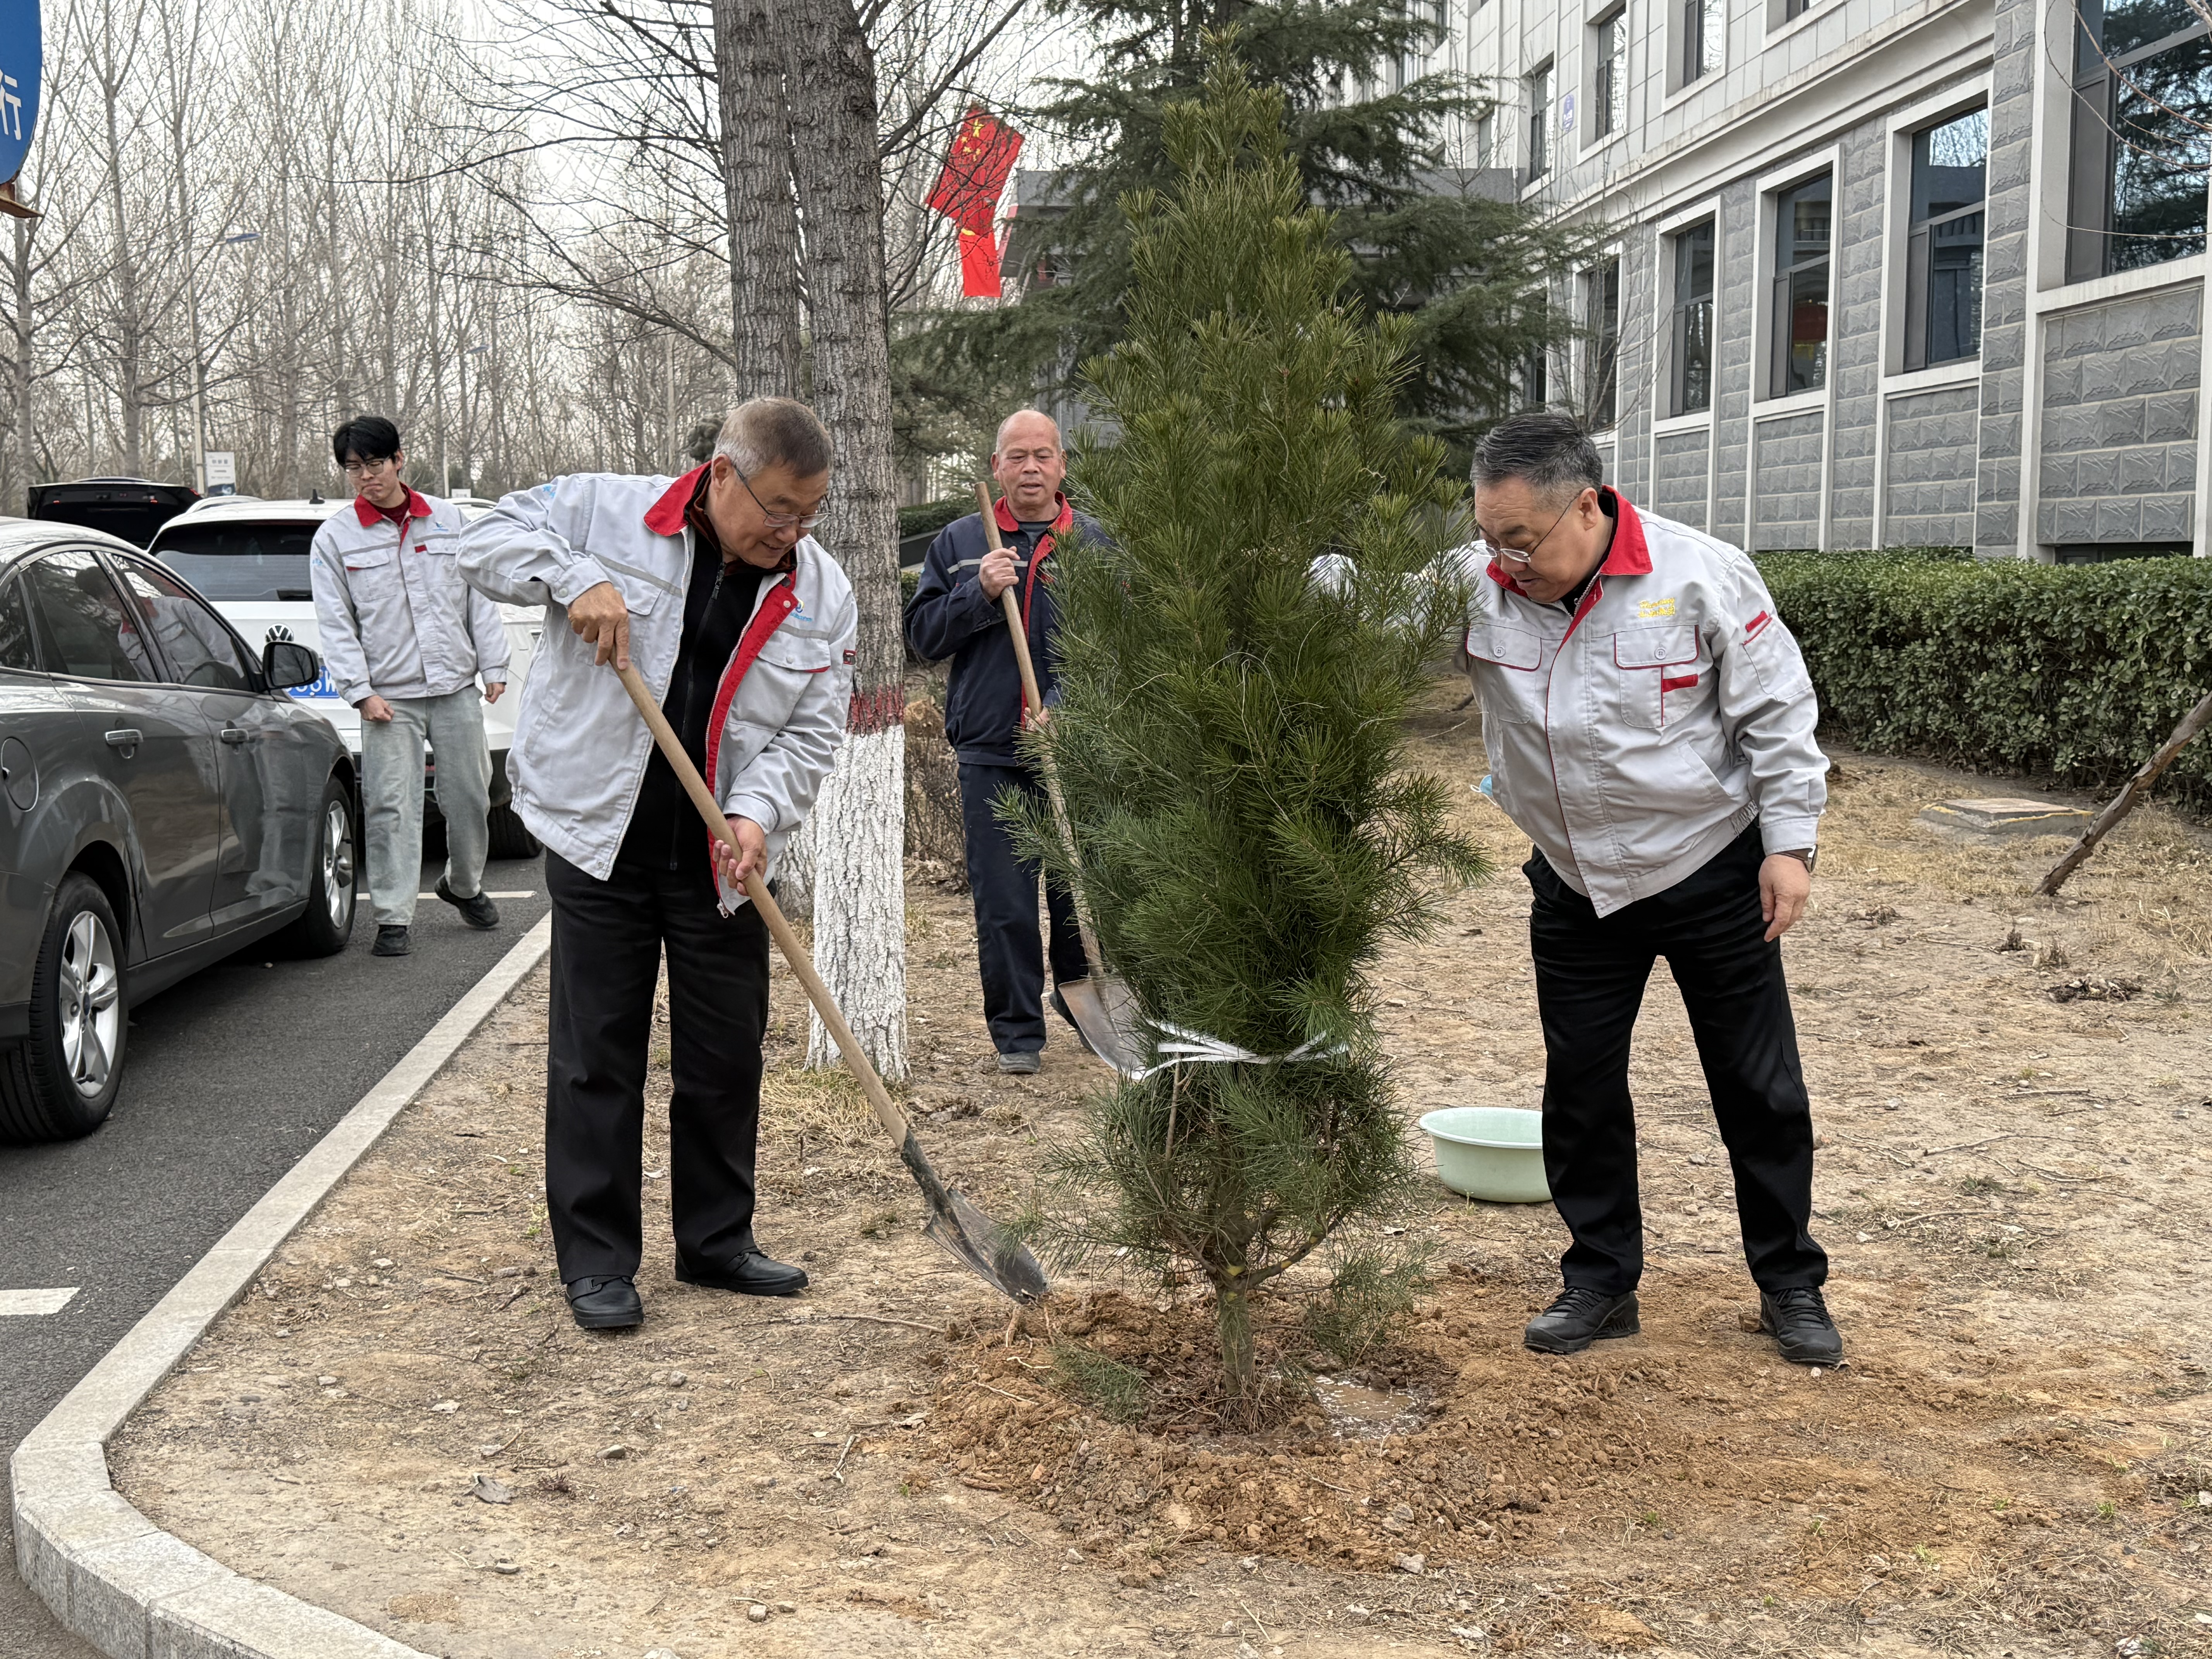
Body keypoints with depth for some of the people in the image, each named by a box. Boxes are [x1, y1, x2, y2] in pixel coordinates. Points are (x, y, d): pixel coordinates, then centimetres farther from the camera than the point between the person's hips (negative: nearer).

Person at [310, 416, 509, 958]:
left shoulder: (449, 520, 7)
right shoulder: (335, 537, 1)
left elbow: (480, 597, 10)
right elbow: (335, 624, -1)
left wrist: (493, 666, 4)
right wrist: (360, 690, -9)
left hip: (457, 688, 2)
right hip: (389, 696, -2)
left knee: (469, 796, 9)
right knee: (391, 809, -6)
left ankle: (463, 886, 33)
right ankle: (393, 917, -1)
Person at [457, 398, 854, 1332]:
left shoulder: (822, 593, 2)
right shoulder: (607, 512, -4)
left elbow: (812, 734, 1)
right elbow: (489, 542, 1)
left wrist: (758, 811, -16)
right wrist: (573, 581, -17)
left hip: (724, 862, 3)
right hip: (599, 841, -3)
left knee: (727, 1058, 11)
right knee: (596, 1059, 3)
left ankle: (717, 1242, 27)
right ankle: (596, 1262, 13)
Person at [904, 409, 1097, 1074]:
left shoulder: (1096, 543, 6)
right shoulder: (959, 542, 9)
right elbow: (922, 632, 5)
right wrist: (980, 592, -11)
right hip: (990, 751, 0)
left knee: (1081, 889, 9)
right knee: (1002, 901, 1)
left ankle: (1081, 997, 34)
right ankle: (1017, 1030, 13)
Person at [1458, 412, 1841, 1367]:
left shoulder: (1700, 578, -17)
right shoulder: (1477, 589, -10)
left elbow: (1778, 712, -9)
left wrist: (1790, 842, -10)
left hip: (1713, 872, -3)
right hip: (1575, 887, 3)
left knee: (1760, 1089, 7)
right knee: (1580, 1089, 9)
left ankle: (1791, 1286, 23)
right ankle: (1601, 1282, 25)